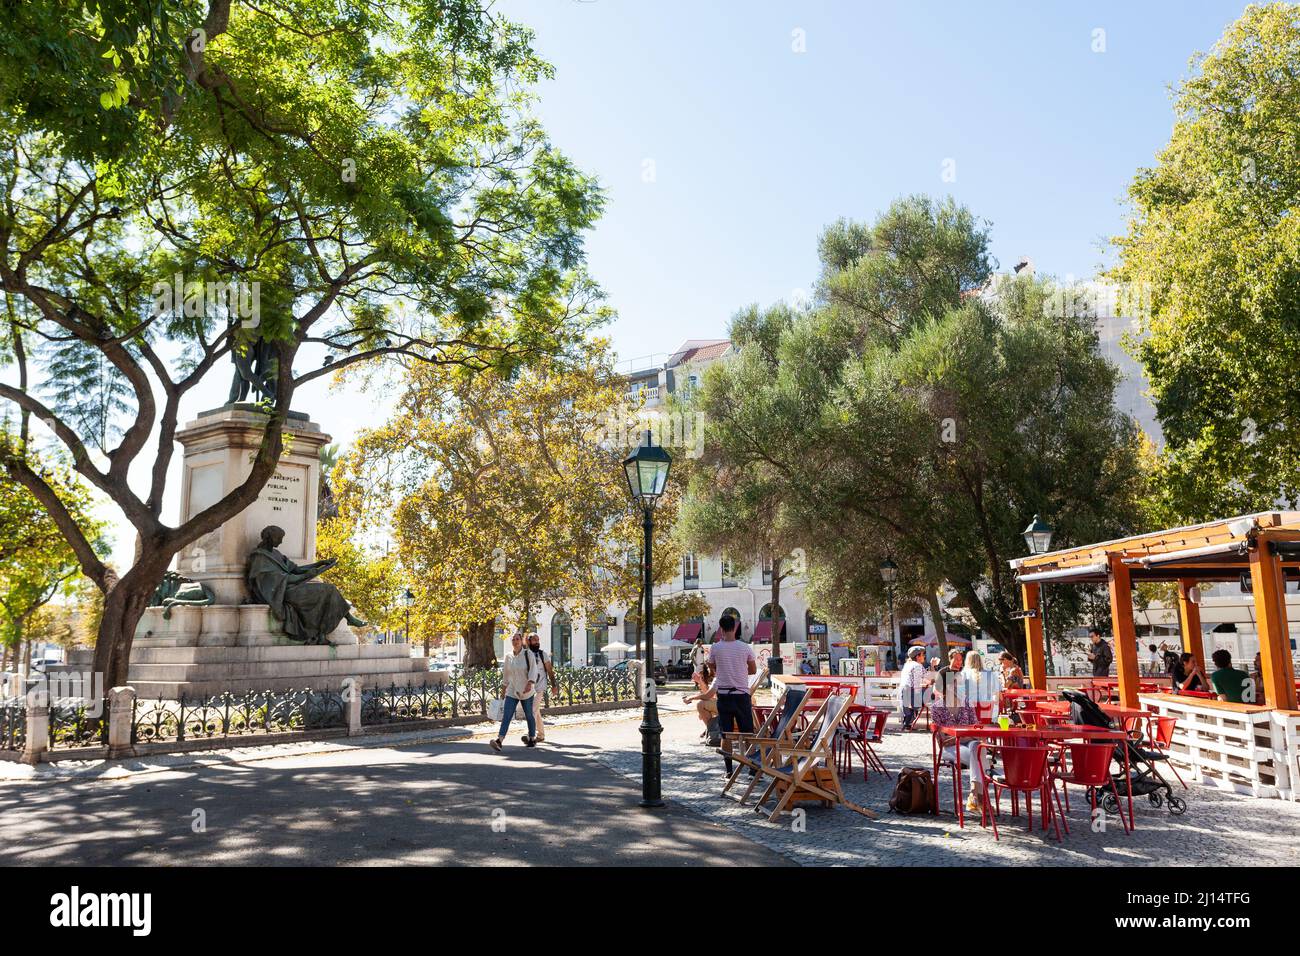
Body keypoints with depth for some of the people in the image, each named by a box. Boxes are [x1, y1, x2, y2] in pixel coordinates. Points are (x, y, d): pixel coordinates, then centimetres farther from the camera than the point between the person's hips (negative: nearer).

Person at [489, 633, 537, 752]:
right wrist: (503, 691, 16)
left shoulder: (528, 655, -5)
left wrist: (530, 684, -29)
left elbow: (533, 670, -13)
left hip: (526, 691, -3)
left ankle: (532, 739, 26)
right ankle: (499, 741, -20)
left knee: (529, 715, 8)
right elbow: (505, 676, 15)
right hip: (511, 692, 3)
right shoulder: (508, 657, 7)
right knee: (506, 715, -9)